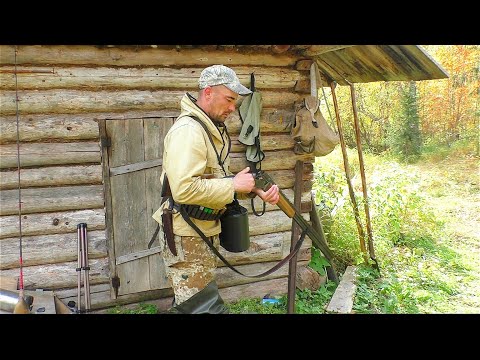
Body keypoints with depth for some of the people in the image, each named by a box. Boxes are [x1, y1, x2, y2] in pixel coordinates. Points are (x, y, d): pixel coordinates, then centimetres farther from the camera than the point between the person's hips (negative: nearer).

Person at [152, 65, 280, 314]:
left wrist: (255, 188, -2)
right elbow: (184, 189, -32)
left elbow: (218, 180, 15)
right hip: (186, 239, -10)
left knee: (188, 304, 22)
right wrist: (234, 184, -22)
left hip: (205, 233, 10)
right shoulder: (188, 130, -21)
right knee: (208, 307, -4)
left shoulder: (214, 129, 12)